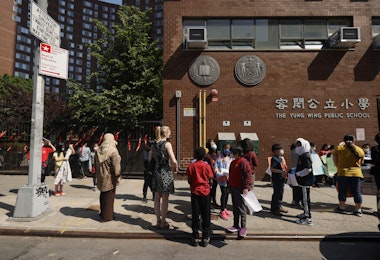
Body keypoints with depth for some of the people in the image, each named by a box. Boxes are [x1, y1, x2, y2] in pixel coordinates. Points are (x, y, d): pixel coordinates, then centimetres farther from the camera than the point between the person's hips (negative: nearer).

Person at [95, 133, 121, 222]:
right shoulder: (113, 151, -18)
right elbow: (116, 165, -20)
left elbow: (96, 164, 11)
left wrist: (97, 174, 20)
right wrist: (118, 177, -14)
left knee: (103, 195, 20)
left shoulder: (98, 150, 3)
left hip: (101, 177, 6)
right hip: (110, 178, -6)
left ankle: (103, 213, 33)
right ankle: (107, 216, 14)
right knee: (109, 196, 6)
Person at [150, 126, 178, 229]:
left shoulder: (153, 145, 8)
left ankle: (158, 221, 23)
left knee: (157, 198, 13)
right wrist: (175, 168, 0)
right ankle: (163, 223, 11)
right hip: (165, 173, -6)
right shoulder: (167, 144, -12)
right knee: (165, 198, 3)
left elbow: (150, 159, 16)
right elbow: (174, 161, -18)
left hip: (156, 172, 6)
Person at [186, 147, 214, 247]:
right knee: (206, 216, 9)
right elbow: (210, 181, -5)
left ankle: (195, 238, 16)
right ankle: (205, 238, 14)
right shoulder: (207, 166, -7)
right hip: (205, 192, -1)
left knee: (195, 216, 9)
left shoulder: (191, 166, -4)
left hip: (195, 192, 1)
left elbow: (189, 181, -1)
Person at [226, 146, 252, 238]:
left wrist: (247, 187, -28)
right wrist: (229, 186, 22)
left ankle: (243, 227, 8)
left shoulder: (244, 162, -14)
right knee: (235, 207, 14)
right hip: (233, 188, 8)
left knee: (241, 208, -1)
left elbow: (248, 175, -20)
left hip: (240, 189, -8)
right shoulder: (233, 163, 13)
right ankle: (236, 225, 25)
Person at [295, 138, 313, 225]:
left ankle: (308, 218, 3)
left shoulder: (306, 156, -18)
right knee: (303, 198, 20)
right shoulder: (301, 155, 12)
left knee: (306, 198, -4)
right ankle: (305, 213, 35)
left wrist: (298, 174, -16)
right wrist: (296, 172, 9)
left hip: (306, 181, -10)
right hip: (302, 180, 10)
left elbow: (308, 169, -24)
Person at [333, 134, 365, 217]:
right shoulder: (360, 150, 5)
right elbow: (361, 163, 14)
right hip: (356, 173, 2)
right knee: (357, 192, 9)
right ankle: (358, 210, 15)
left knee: (342, 191, 9)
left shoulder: (338, 148, -2)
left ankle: (342, 208, 17)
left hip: (342, 173, -2)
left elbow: (335, 162, 2)